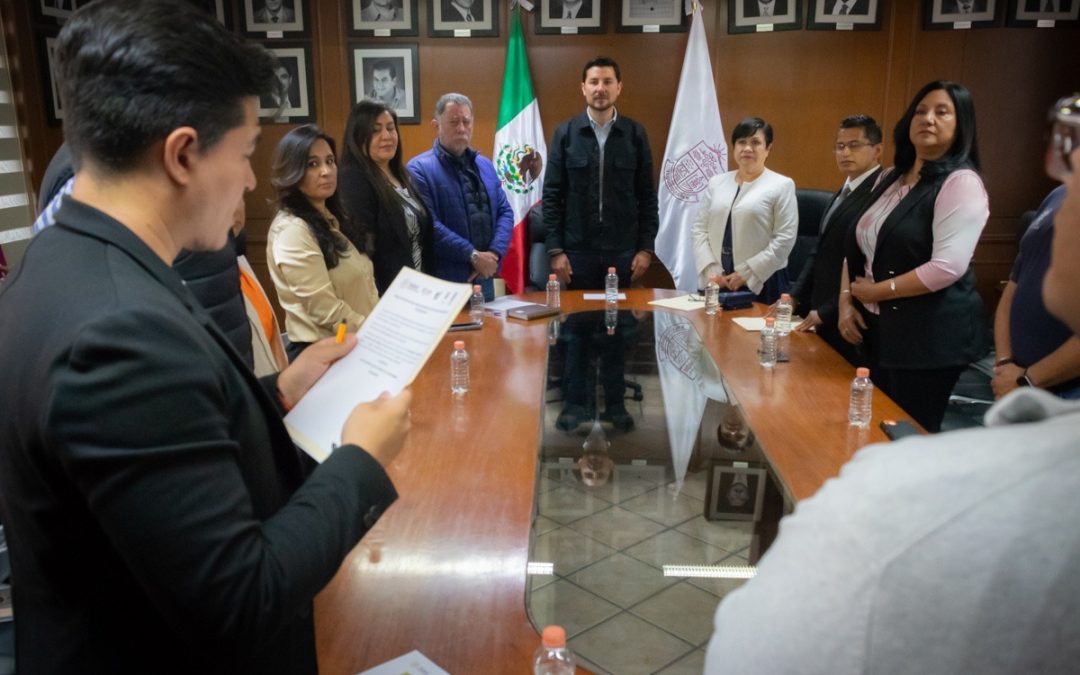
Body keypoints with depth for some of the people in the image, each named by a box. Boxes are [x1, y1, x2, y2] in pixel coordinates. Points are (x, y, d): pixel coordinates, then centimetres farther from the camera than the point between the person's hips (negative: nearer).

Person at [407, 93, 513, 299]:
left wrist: (494, 254, -8)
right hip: (442, 282, -6)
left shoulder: (485, 165, 13)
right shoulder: (419, 168, -8)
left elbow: (505, 211, 9)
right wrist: (473, 256, -17)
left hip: (484, 278, 6)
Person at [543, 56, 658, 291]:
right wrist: (554, 249, -5)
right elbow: (552, 195, 1)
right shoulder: (565, 133, 1)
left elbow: (647, 195, 5)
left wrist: (646, 247, 0)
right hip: (577, 250, -1)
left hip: (623, 251, 1)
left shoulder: (635, 134, 3)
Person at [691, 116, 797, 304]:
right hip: (718, 282, 4)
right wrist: (711, 271, -4)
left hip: (761, 283, -3)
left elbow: (784, 239, -8)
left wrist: (746, 274, -12)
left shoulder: (781, 185, -1)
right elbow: (699, 229, 8)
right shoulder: (717, 182, 12)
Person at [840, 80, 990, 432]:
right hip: (879, 330, 7)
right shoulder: (890, 179, 12)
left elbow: (947, 267, -22)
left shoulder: (961, 182, -12)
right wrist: (846, 301, 1)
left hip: (930, 337, -7)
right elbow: (857, 246, 15)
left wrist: (874, 291, -14)